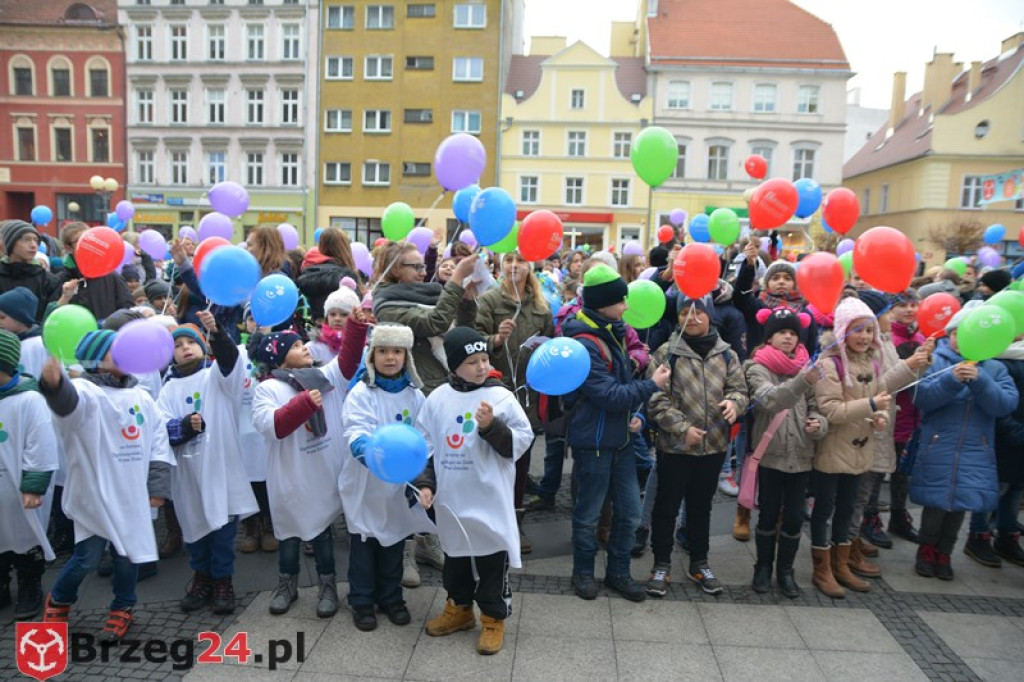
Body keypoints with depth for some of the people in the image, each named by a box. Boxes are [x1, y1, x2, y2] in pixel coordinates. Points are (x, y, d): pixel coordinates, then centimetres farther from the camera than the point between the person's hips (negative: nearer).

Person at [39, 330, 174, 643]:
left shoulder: (141, 397, 9)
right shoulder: (86, 392, -8)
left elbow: (158, 442, 11)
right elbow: (67, 399, -35)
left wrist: (158, 485, 6)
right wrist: (54, 384, -59)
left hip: (133, 494, 5)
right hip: (95, 493, -4)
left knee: (129, 553, 11)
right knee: (87, 557, 2)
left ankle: (122, 609, 32)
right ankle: (58, 601, 33)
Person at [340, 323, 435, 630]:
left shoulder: (415, 395, -1)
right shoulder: (360, 392, -12)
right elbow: (356, 434, -26)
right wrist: (371, 452, -46)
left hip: (401, 482, 3)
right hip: (366, 483, -3)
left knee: (395, 540, 16)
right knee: (364, 543, 10)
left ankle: (391, 597, 33)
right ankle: (361, 600, 27)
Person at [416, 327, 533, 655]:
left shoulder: (500, 397, -9)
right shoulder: (437, 399, -1)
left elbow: (521, 442, -8)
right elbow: (425, 446, 7)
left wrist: (492, 427, -22)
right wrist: (425, 483, 0)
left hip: (490, 500, -3)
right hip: (451, 498, 4)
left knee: (492, 558, 8)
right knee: (455, 554, 20)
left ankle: (494, 618, 27)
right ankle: (459, 607, 41)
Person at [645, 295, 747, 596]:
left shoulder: (726, 354, 4)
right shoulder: (666, 353, -8)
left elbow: (739, 388, 6)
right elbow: (656, 400, -11)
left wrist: (734, 402, -17)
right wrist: (683, 428, -18)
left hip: (714, 445, 4)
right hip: (675, 445, -3)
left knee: (701, 506, 18)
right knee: (666, 506, 8)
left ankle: (699, 563, 34)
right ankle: (661, 564, 24)